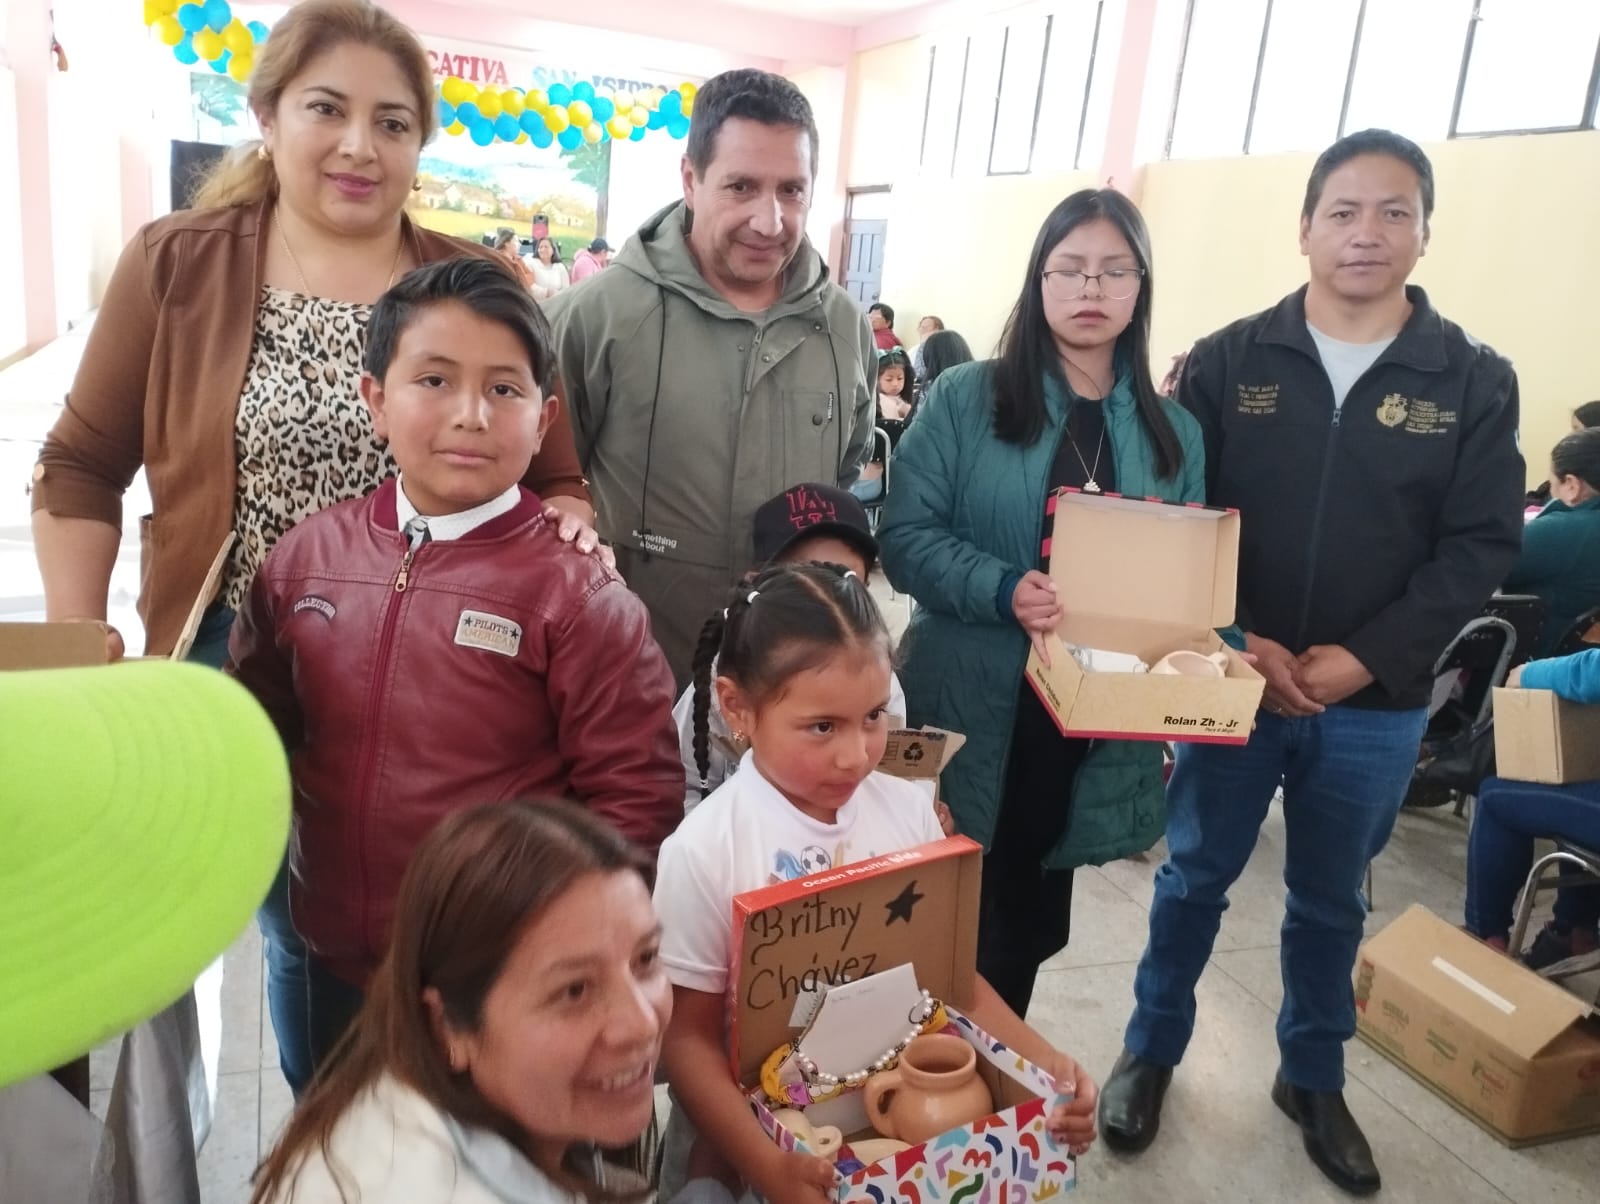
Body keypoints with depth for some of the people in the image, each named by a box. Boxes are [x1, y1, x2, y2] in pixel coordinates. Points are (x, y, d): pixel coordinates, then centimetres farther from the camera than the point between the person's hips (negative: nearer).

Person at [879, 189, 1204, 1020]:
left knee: (1029, 931, 18)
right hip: (968, 713, -3)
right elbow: (906, 537, -9)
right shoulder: (965, 398, -3)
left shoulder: (1173, 434, 8)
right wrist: (1004, 592, -25)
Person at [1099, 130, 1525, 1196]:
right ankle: (1152, 1051, 35)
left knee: (1331, 902, 19)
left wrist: (1364, 659, -15)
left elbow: (1480, 548, -4)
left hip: (1378, 708, 1)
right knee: (1194, 879, 14)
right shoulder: (1229, 361, -4)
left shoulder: (1476, 382, -2)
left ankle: (1313, 1079, 41)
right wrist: (1235, 644, -16)